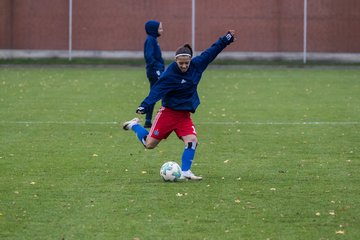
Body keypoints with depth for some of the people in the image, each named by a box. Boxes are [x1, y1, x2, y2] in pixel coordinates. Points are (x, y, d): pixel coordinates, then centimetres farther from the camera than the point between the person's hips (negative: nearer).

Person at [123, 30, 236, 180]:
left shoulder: (196, 65, -5)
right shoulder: (170, 75, -21)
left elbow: (211, 52, 3)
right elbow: (157, 91, -27)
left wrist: (227, 39, 5)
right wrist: (144, 106, -39)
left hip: (184, 115, 5)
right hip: (168, 113, -5)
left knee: (192, 141, -16)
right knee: (149, 144, 1)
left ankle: (185, 172, -5)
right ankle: (134, 125, 29)